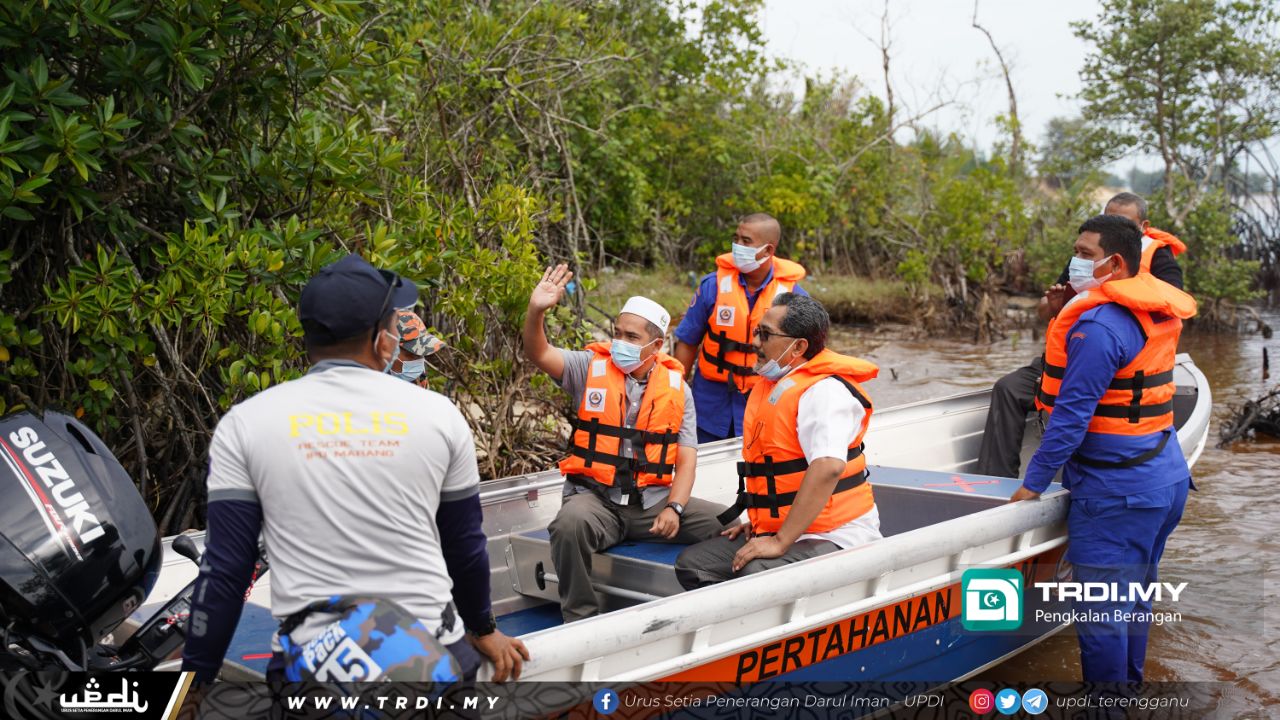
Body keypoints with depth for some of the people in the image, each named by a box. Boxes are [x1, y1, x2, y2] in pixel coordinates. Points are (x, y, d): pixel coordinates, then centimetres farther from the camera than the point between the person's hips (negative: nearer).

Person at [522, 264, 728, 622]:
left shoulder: (676, 387, 9)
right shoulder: (591, 367, 4)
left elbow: (686, 458, 5)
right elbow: (539, 354, -12)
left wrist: (674, 508, -11)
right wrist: (536, 311, -31)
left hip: (654, 500, 2)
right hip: (596, 498, -2)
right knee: (571, 523, -36)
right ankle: (580, 618, -16)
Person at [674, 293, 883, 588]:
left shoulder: (825, 391, -18)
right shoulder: (772, 385, 15)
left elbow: (828, 466, -33)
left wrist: (780, 541, -31)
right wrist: (758, 520, 17)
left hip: (833, 537, -10)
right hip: (777, 528, 10)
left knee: (757, 574, -36)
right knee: (692, 564, -3)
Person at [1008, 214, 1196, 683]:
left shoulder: (1097, 326, -21)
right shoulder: (1158, 315, 8)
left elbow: (1072, 414, -22)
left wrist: (1034, 483, -16)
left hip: (1117, 493, -10)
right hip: (1166, 478, 10)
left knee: (1102, 613, -2)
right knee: (1134, 601, 21)